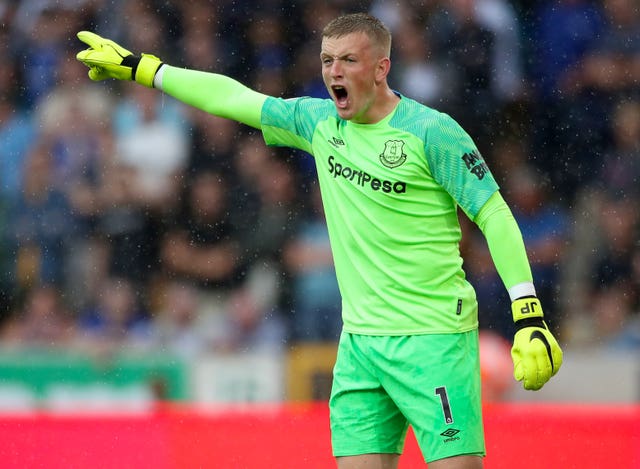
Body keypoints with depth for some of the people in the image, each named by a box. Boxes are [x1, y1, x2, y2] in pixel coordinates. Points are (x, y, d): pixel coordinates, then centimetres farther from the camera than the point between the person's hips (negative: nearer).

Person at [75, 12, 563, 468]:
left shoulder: (431, 132, -8)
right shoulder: (319, 122, 10)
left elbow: (494, 216, -8)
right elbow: (231, 97, 19)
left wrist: (530, 318, -15)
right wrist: (138, 68, 22)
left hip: (432, 339, -6)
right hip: (359, 339, 6)